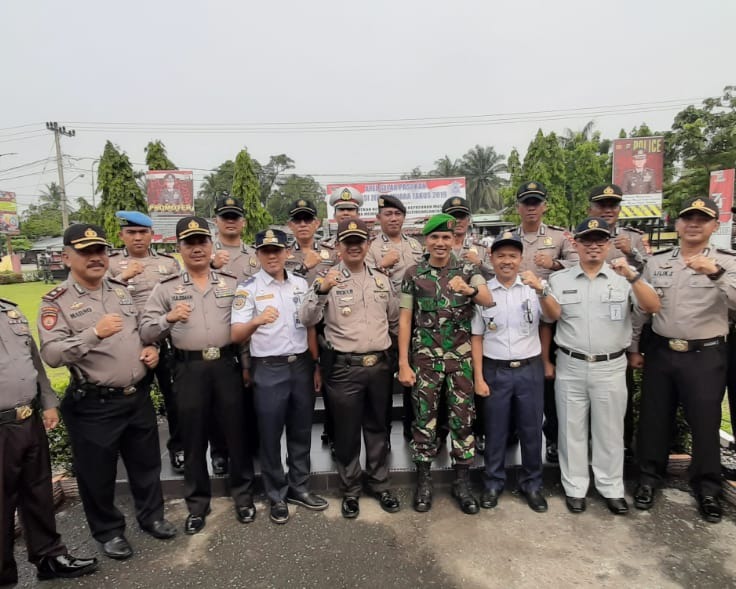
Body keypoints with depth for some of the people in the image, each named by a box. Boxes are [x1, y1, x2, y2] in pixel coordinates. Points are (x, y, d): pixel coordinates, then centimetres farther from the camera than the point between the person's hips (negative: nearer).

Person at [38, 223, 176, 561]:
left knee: (146, 462, 19)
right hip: (94, 405, -5)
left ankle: (151, 516, 40)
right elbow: (51, 354, -21)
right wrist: (94, 334, -34)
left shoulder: (121, 290, 7)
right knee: (98, 473, 13)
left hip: (138, 396, 5)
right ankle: (108, 531, 35)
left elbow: (142, 329, 20)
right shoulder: (57, 302, -10)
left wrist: (151, 348, 0)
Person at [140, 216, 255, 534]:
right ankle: (197, 504, 29)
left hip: (227, 364, 0)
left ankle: (243, 496, 28)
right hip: (189, 369, 0)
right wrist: (168, 318, -20)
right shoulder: (166, 288, 4)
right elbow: (146, 332, -2)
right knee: (193, 438, 11)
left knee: (236, 432, 9)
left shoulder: (232, 282, 5)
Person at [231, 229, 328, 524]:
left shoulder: (301, 284, 7)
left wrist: (316, 364, 9)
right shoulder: (248, 288, -7)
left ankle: (298, 487, 32)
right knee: (270, 436, 8)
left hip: (301, 365, 4)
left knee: (301, 431, 14)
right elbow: (236, 335, -16)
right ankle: (277, 496, 26)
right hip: (268, 369, -4)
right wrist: (256, 321, -37)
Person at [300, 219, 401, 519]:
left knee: (377, 428, 17)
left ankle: (380, 485, 35)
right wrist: (321, 290, -33)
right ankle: (350, 491, 28)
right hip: (344, 368, -4)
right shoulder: (327, 279, -6)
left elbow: (394, 320, 18)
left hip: (379, 365, 4)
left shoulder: (382, 280, 8)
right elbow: (307, 319, -18)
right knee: (346, 432, 9)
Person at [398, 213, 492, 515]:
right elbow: (405, 319, 0)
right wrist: (403, 363, -4)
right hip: (424, 359, 0)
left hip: (461, 358, 0)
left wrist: (468, 289, -41)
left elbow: (488, 300, -18)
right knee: (424, 420, 8)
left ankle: (462, 482, 24)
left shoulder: (468, 270, 0)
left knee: (463, 420, 8)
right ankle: (423, 481, 24)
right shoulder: (413, 274, 0)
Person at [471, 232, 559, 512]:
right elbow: (476, 338, 1)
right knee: (495, 431, 12)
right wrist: (478, 378, -3)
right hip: (495, 371, 0)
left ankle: (532, 484, 32)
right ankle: (493, 483, 29)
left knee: (531, 431, 12)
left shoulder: (532, 287, -1)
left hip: (530, 370, 1)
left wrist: (540, 290, -35)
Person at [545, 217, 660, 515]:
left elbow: (653, 307, -11)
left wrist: (632, 276, -24)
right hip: (570, 367, 0)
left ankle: (611, 488, 29)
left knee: (609, 430, 12)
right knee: (572, 429, 10)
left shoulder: (624, 277, 0)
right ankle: (575, 488, 25)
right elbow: (554, 316, -6)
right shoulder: (560, 278, 2)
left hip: (610, 367, 0)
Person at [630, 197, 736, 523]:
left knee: (705, 423, 10)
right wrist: (633, 347, 9)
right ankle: (649, 477, 31)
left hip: (706, 355, -2)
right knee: (653, 418, 12)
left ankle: (707, 488, 31)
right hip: (660, 351, 3)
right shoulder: (657, 260, 5)